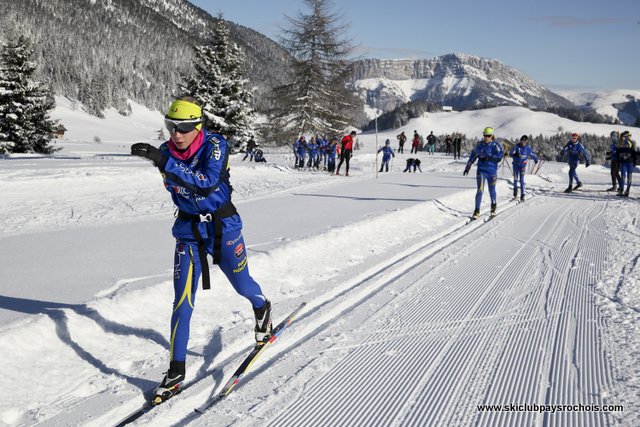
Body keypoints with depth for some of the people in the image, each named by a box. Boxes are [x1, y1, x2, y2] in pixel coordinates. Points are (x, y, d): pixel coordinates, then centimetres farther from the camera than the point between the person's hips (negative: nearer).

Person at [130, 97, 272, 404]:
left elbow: (207, 183, -35)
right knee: (183, 301, -6)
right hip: (188, 230, 3)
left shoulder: (215, 145, -18)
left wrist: (165, 162, -42)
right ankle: (176, 371, 3)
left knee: (242, 286, 16)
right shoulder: (168, 151, -5)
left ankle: (262, 308, 52)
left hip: (222, 226, -2)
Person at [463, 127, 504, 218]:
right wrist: (467, 167, 18)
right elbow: (472, 156, 14)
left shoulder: (496, 146, -6)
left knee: (492, 191, 13)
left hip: (492, 171, -1)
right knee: (480, 190, -10)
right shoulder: (479, 145, 3)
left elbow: (499, 158, -16)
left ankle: (494, 206, 40)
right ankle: (477, 211, -5)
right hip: (481, 171, 1)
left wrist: (488, 157, -27)